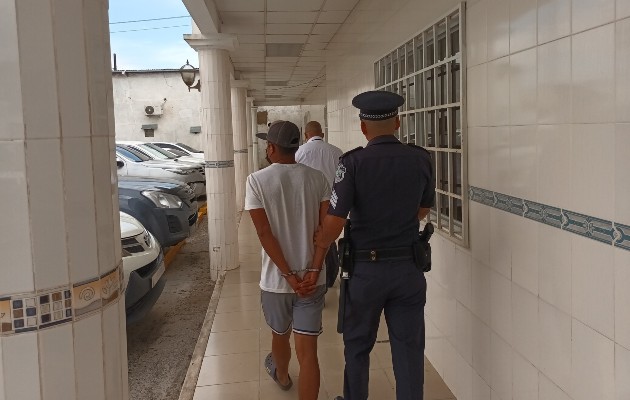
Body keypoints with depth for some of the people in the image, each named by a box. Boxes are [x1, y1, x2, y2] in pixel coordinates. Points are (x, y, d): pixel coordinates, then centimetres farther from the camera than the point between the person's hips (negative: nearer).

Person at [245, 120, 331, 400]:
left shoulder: (257, 181, -8)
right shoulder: (316, 178, -1)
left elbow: (265, 233, -14)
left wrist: (289, 276, -12)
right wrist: (313, 270, -9)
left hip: (276, 280, 0)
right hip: (312, 280, 1)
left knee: (280, 335, 26)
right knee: (307, 351, 1)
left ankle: (282, 376, 54)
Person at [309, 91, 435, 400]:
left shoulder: (353, 162, -14)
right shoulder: (421, 159, -4)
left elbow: (335, 221, -18)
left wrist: (318, 257, -4)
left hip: (365, 268, -2)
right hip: (409, 268, 2)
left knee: (357, 346, 18)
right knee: (409, 348, 12)